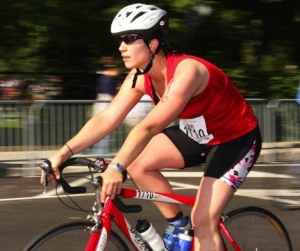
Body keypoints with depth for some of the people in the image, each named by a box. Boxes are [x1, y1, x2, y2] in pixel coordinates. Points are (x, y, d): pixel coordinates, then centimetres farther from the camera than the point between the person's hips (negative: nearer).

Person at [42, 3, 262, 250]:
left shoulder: (186, 71, -32)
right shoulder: (140, 78, -9)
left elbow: (149, 127, -43)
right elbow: (106, 119, -13)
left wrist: (115, 167, -52)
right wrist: (64, 153, -25)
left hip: (237, 140, -8)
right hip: (198, 134, 8)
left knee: (202, 222, -15)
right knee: (137, 163, -8)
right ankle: (177, 223, 9)